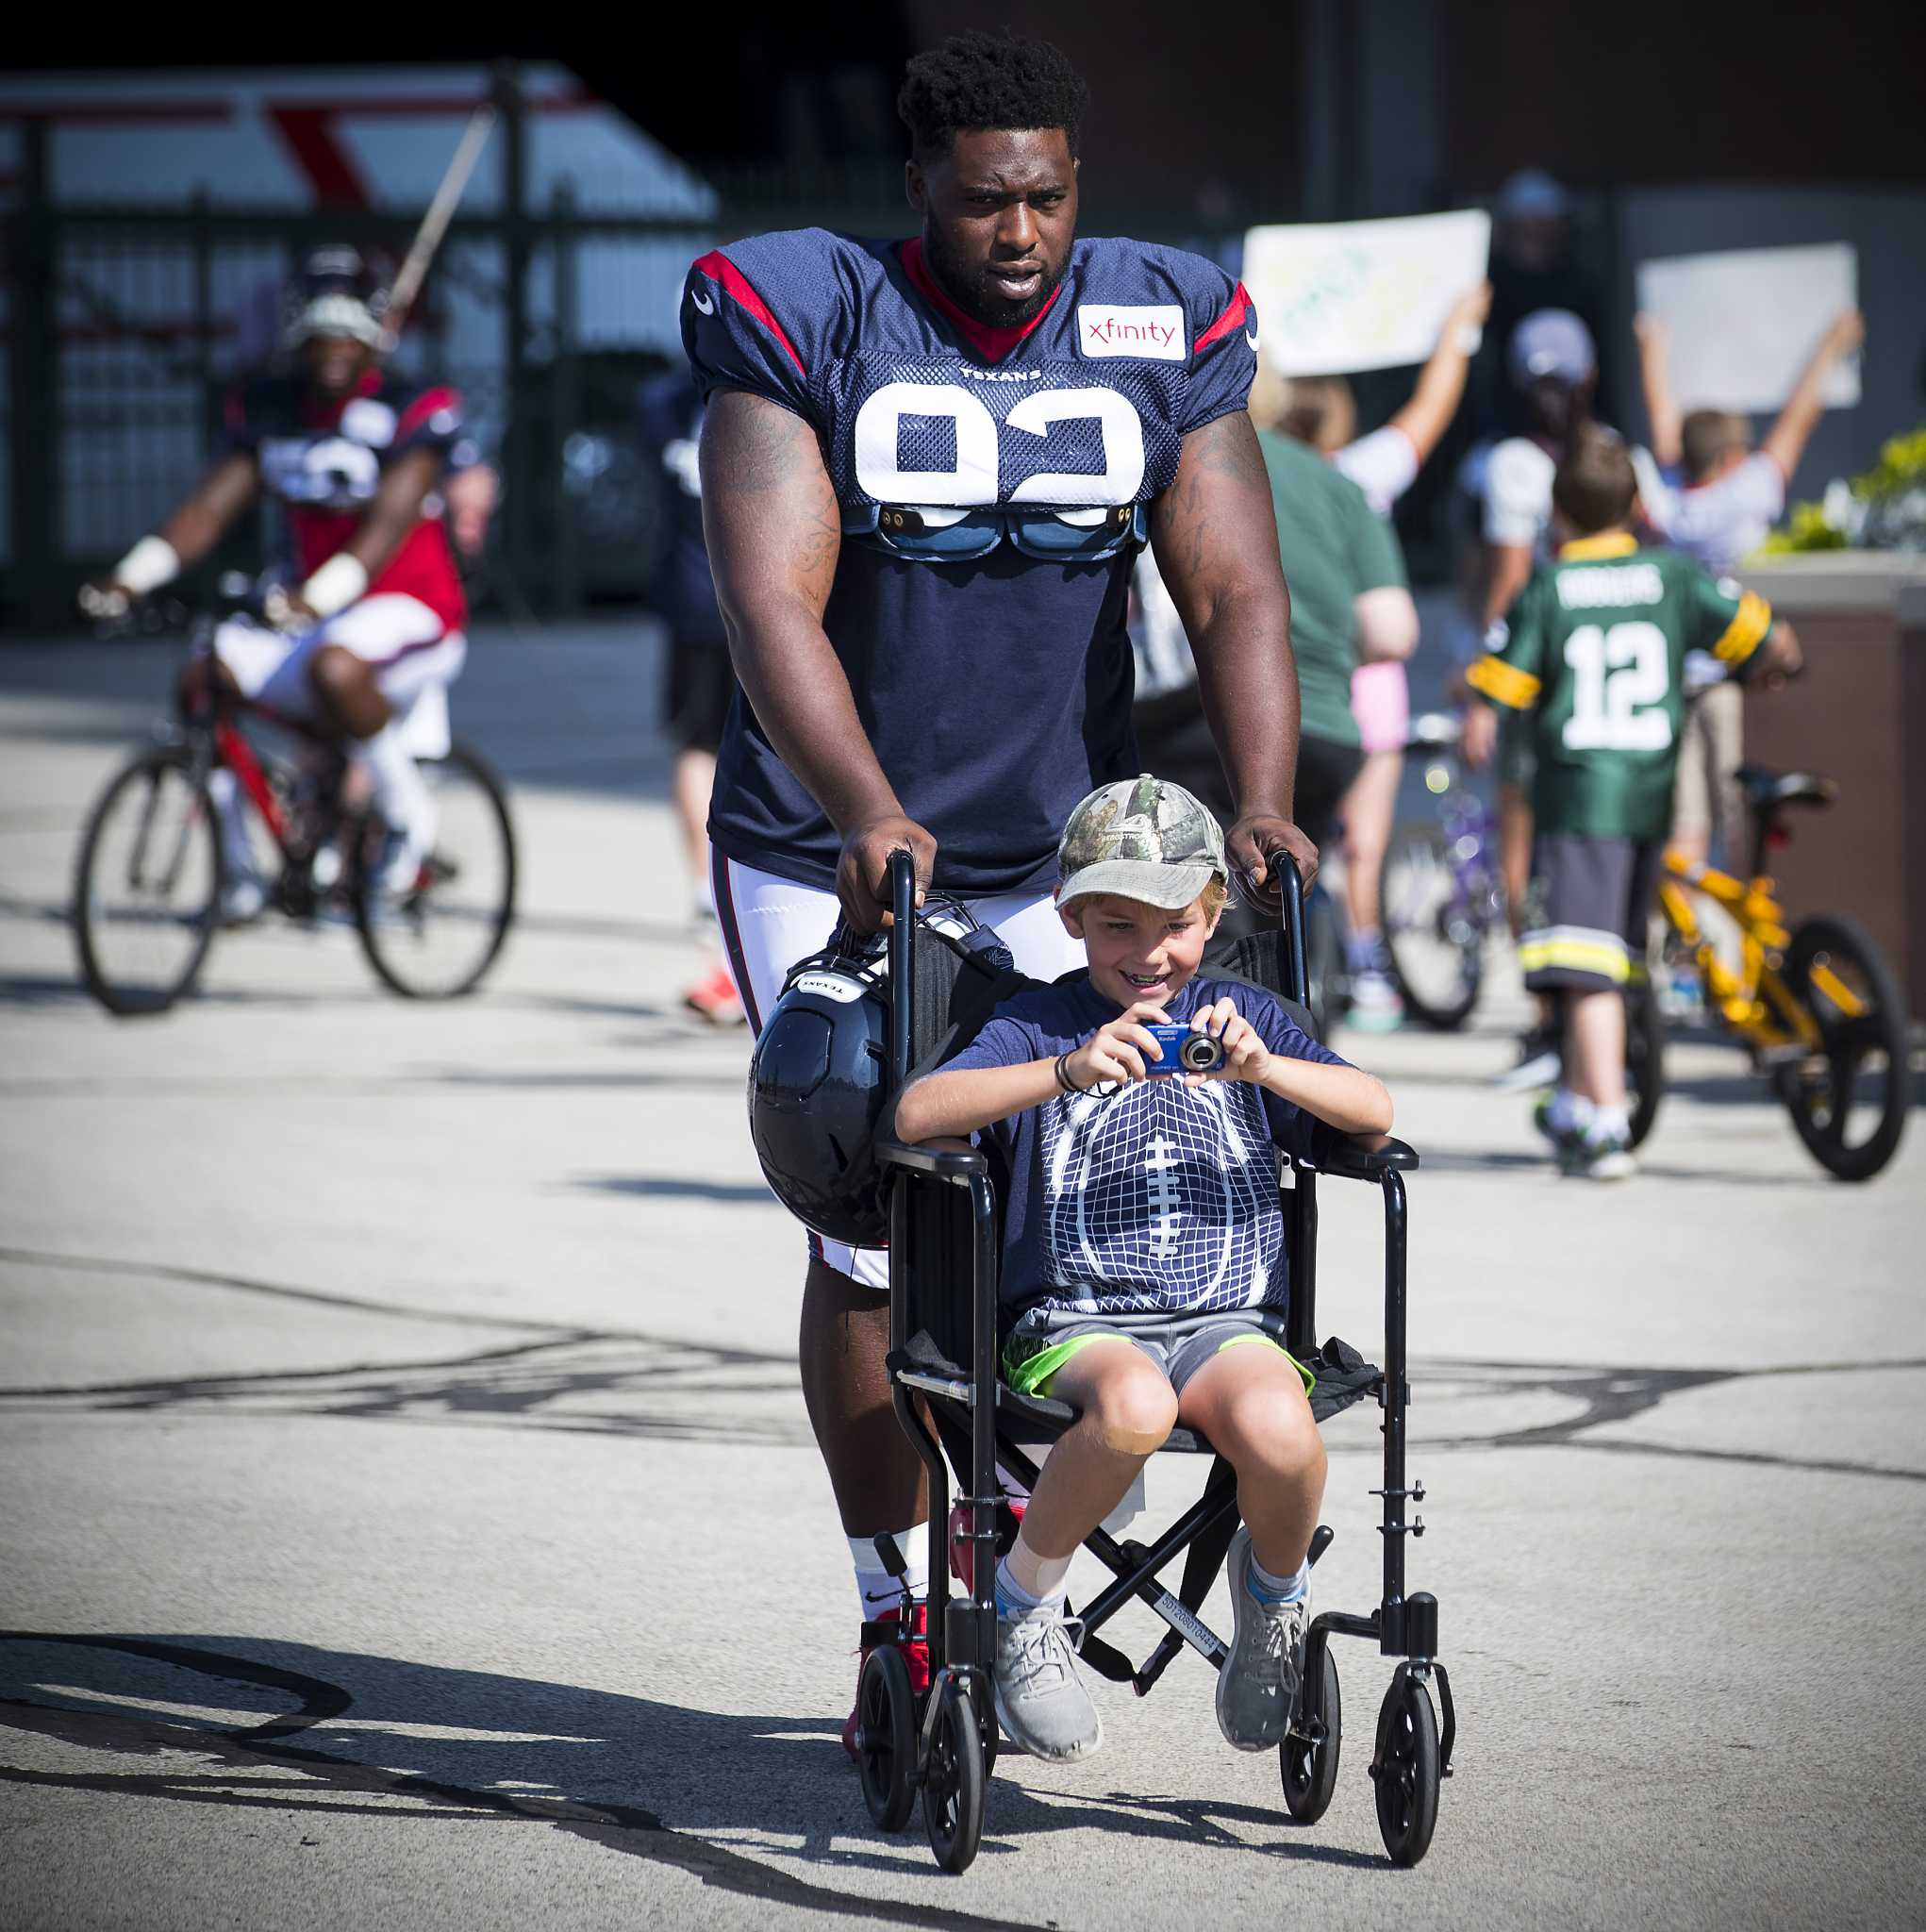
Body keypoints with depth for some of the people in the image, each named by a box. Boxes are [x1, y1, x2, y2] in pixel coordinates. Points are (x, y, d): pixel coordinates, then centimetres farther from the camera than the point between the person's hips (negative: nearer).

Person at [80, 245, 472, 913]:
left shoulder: (414, 409, -12)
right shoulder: (267, 409, 4)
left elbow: (389, 525, -24)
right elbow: (209, 508, -4)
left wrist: (319, 595, -42)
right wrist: (131, 576, -21)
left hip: (412, 613, -6)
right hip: (310, 615, 6)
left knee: (334, 665, -38)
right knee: (208, 669, -18)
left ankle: (409, 814, -14)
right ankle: (239, 874, -5)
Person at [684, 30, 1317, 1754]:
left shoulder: (1162, 338, -4)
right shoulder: (806, 324, -14)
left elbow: (1233, 590, -9)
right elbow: (771, 607, -23)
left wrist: (1263, 803, -26)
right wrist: (869, 815, -38)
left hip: (1060, 858, 3)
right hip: (831, 856, -2)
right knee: (874, 1242, -5)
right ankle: (897, 1621, 7)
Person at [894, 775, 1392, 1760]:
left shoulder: (1238, 1012, 16)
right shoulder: (1037, 1024, 8)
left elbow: (1374, 1113, 5)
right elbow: (918, 1113, -10)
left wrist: (1263, 1066, -14)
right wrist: (1068, 1071, -23)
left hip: (1227, 1318, 2)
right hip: (1074, 1322, -2)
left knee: (1277, 1431, -33)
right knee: (1132, 1407, -38)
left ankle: (1274, 1587, 2)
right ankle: (1023, 1600, -12)